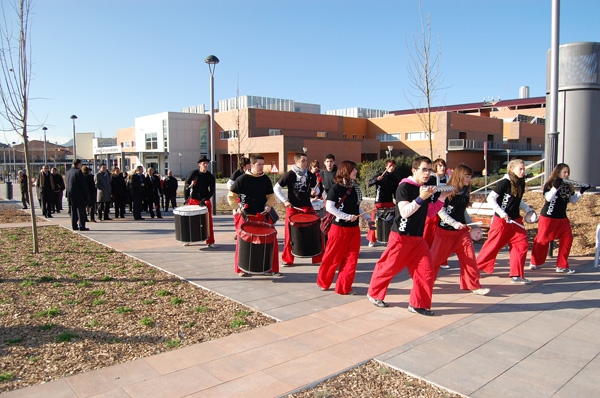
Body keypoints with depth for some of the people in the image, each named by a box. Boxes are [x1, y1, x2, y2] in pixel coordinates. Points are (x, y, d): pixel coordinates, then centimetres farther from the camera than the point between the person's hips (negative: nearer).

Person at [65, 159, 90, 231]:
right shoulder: (78, 172, -14)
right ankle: (81, 226, -5)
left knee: (73, 211, 11)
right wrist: (87, 195, -9)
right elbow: (83, 184, -14)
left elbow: (67, 184, 16)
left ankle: (74, 226, 14)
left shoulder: (68, 172, 10)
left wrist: (68, 194, 21)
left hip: (71, 195, 8)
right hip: (79, 195, -8)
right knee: (81, 210, -4)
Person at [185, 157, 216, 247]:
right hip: (193, 200, 0)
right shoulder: (194, 173, -2)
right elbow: (186, 183, 8)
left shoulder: (210, 177, -3)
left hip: (205, 201, 0)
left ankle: (210, 242, 5)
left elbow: (212, 191, -6)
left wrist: (204, 200, -19)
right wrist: (187, 197, 4)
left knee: (208, 222, -2)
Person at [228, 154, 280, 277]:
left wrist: (268, 206, -5)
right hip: (246, 217, -3)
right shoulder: (242, 179, -7)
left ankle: (272, 268, 15)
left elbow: (271, 196, 14)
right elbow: (231, 196, -2)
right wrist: (238, 209, -13)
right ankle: (241, 269, 19)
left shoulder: (266, 179, 5)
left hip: (263, 216, 4)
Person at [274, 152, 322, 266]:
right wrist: (285, 200, -10)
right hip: (293, 208, -3)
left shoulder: (311, 175, 4)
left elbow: (314, 188, 16)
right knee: (290, 234, 3)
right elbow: (276, 188, -3)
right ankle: (287, 260, 17)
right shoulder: (289, 175, -7)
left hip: (307, 207, 3)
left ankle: (318, 258, 15)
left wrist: (314, 191, -7)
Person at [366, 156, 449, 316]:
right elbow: (404, 212, -22)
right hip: (401, 237, -7)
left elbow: (431, 212, 15)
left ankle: (418, 304, 12)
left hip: (418, 238, 7)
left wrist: (442, 197, 4)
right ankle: (374, 294, 27)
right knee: (388, 267, 5)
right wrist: (421, 198, -31)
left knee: (426, 269, -1)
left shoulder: (427, 188, 9)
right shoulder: (404, 187, -14)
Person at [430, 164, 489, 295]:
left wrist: (473, 225, 11)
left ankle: (474, 286, 8)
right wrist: (454, 223, -22)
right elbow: (440, 211, -15)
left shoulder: (465, 192, 6)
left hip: (462, 230, 5)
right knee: (436, 257, 6)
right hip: (445, 230, -5)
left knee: (469, 257, -1)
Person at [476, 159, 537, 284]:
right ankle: (475, 268, 17)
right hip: (501, 221, -7)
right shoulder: (504, 182, -15)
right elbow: (490, 198, -16)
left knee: (522, 245, -1)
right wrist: (502, 213, -20)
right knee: (493, 245, 0)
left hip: (516, 221, 7)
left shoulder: (521, 183, 7)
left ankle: (517, 275, 9)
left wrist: (529, 210, 11)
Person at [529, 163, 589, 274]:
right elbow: (548, 198, -22)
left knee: (567, 239, -1)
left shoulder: (568, 187, 10)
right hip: (548, 218, -6)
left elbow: (573, 200, 11)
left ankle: (562, 266, 10)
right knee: (542, 239, -2)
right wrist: (556, 187, -31)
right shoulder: (549, 185, -9)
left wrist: (581, 191, -2)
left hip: (562, 218, 6)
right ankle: (535, 263, 16)